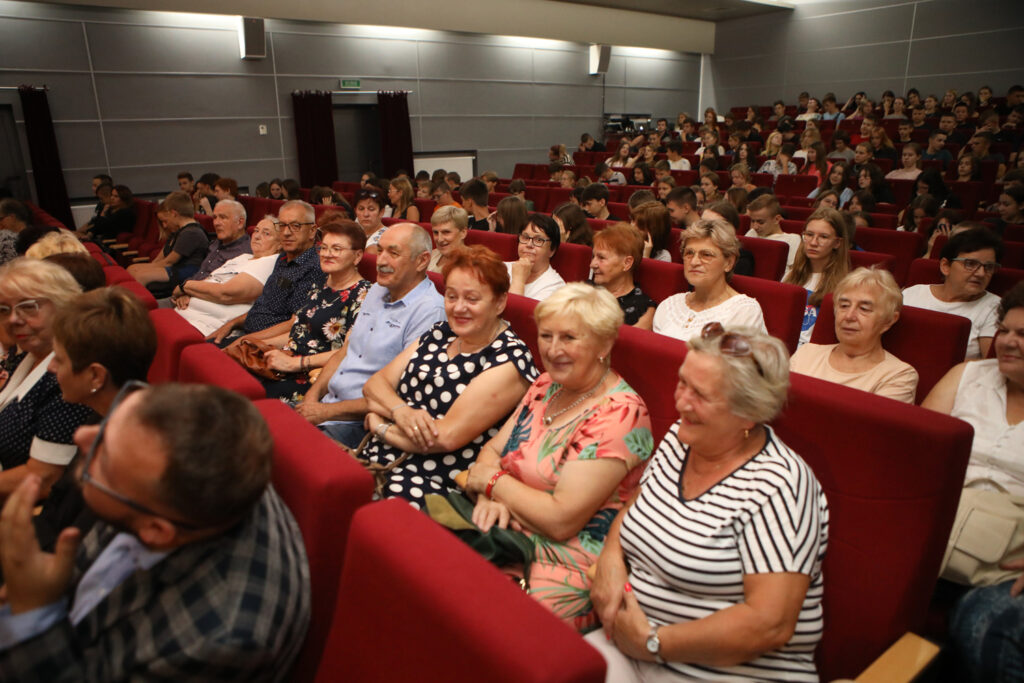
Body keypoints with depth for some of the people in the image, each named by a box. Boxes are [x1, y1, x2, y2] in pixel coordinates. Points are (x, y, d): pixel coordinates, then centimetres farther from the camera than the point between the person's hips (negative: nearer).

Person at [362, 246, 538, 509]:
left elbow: (447, 437, -17)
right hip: (377, 459, 7)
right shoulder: (439, 334, 13)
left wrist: (379, 424, -5)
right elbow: (374, 384, 10)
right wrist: (401, 411, -12)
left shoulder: (508, 359, -10)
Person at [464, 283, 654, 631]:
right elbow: (492, 450, 12)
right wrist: (489, 496, -11)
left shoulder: (619, 415, -17)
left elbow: (561, 520, -21)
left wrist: (492, 480, -8)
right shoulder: (545, 385, 8)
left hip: (570, 566, -7)